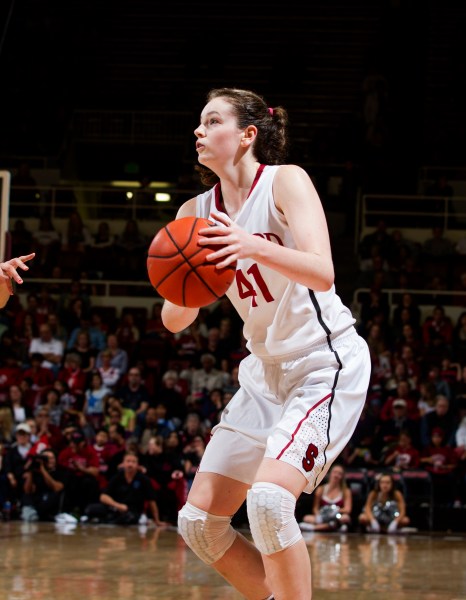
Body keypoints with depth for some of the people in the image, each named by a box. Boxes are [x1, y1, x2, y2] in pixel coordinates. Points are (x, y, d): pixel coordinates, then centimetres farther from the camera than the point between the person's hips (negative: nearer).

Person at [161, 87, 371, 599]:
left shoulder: (285, 181, -12)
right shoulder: (196, 212, 5)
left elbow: (323, 273, -26)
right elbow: (175, 321, 2)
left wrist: (254, 247, -42)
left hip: (326, 363, -7)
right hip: (267, 372, 7)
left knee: (269, 500, -28)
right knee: (199, 523, 3)